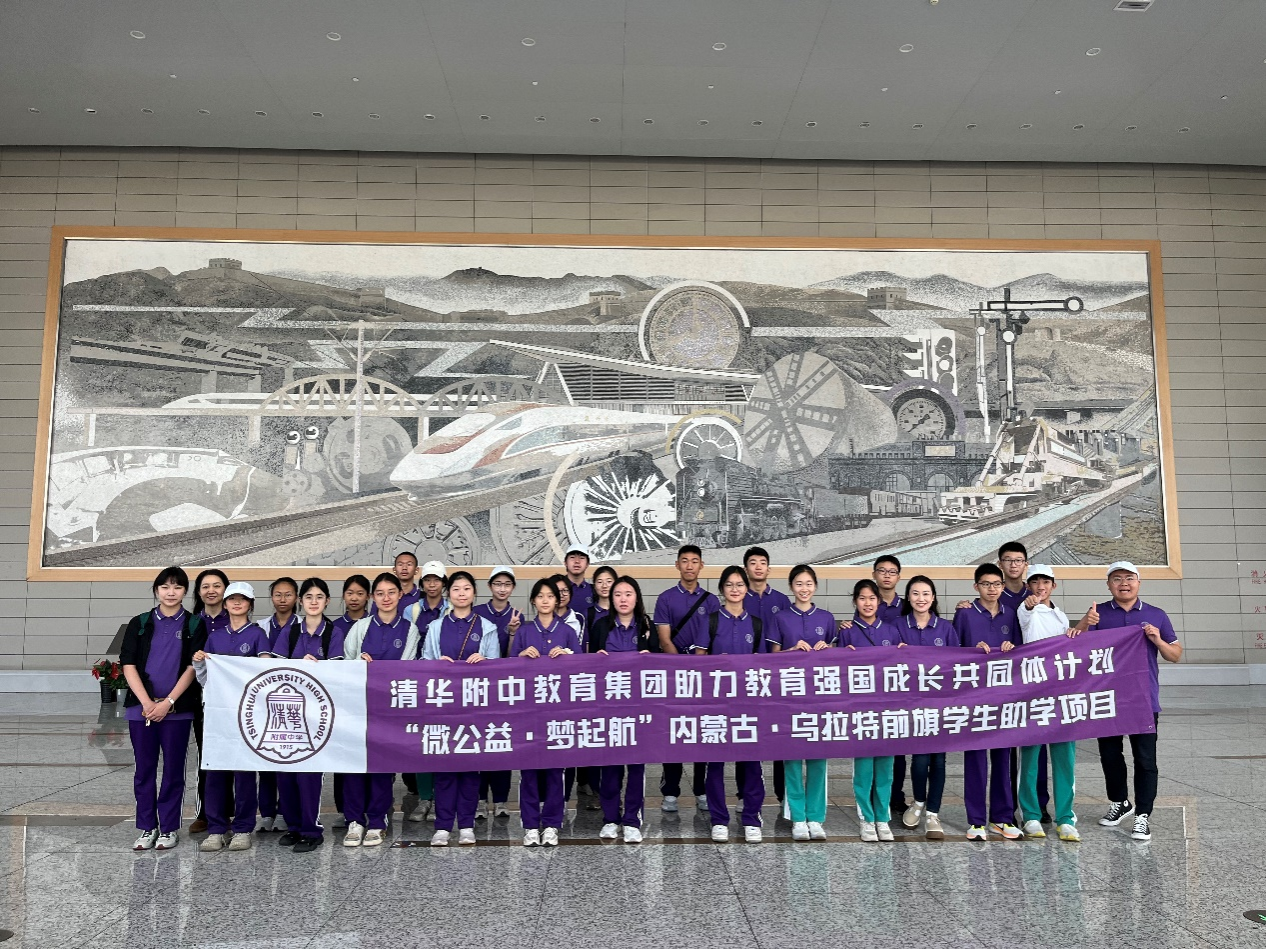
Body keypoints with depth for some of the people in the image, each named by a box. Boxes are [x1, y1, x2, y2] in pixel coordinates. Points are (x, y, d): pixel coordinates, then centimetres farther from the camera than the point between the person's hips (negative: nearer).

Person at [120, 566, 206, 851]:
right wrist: (147, 702, -11)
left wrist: (167, 702, -12)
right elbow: (128, 665, 1)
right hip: (141, 707, 2)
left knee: (173, 769, 4)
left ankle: (170, 828, 14)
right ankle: (147, 828, 18)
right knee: (144, 769, 7)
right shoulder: (140, 624, 8)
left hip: (178, 709, -2)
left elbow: (193, 667, -3)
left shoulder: (195, 625, 3)